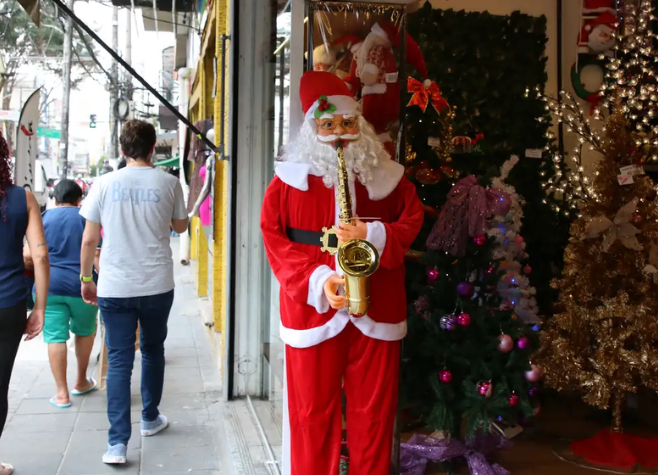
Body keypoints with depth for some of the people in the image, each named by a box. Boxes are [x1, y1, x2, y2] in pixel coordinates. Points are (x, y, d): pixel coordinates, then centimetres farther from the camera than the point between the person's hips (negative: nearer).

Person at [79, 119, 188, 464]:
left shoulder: (105, 184, -3)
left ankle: (117, 443, -2)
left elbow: (89, 239, 0)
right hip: (157, 286, 1)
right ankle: (150, 418, 36)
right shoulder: (168, 184, -3)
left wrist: (86, 278, 11)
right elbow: (180, 226, 12)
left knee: (119, 361, 3)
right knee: (152, 351, 20)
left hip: (114, 288, -1)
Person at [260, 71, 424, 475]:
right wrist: (317, 280, -16)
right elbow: (274, 240, -2)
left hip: (376, 310, 1)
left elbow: (412, 222, 6)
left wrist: (372, 233, -15)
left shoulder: (387, 175, 6)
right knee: (313, 411, 8)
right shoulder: (290, 178, 1)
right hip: (313, 309, -1)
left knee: (374, 410, 9)